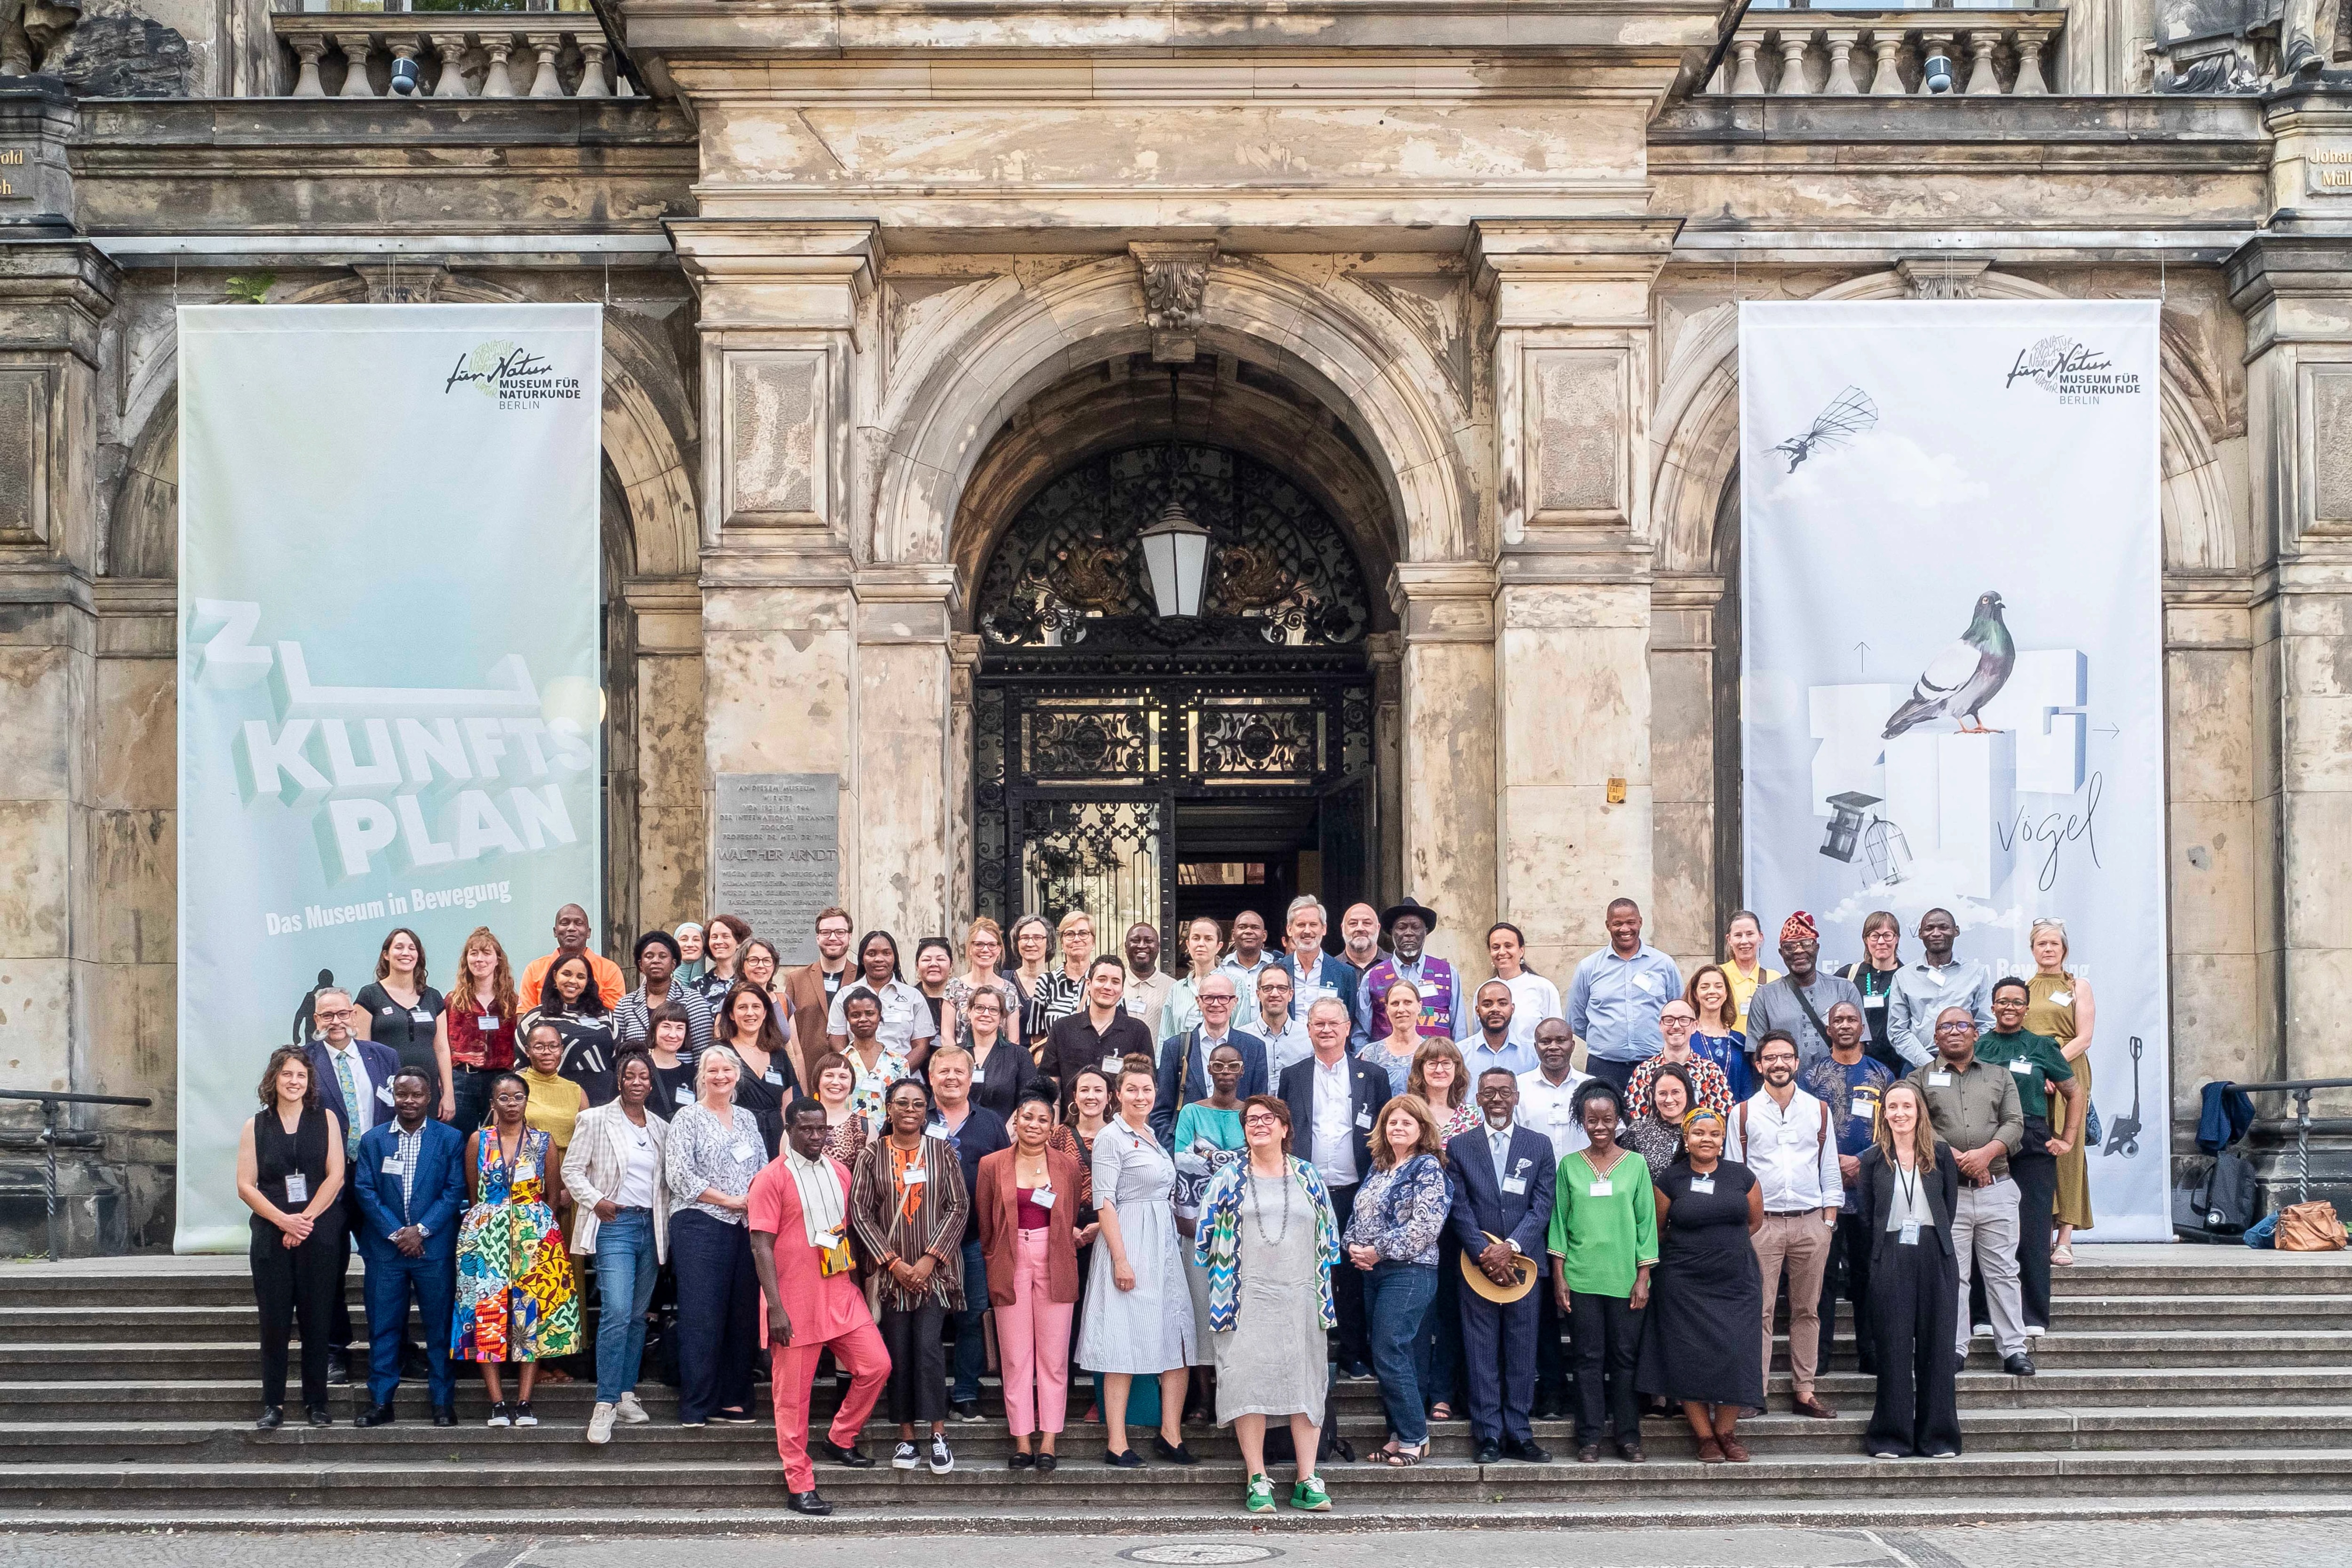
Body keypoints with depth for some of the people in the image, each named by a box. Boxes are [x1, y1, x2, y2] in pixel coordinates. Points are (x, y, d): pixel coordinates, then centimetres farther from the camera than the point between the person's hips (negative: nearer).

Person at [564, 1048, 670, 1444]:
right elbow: (572, 1169, 1)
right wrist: (595, 1201, -12)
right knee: (617, 1312, -16)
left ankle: (626, 1394, 15)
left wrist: (665, 1224, 5)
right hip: (615, 1223, -5)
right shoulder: (596, 1120, 2)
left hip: (650, 1225, 5)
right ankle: (605, 1404, -14)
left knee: (638, 1315, 7)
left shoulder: (661, 1129, 14)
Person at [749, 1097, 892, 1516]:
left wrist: (856, 1283, 16)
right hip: (795, 1303, -6)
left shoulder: (839, 1172, 10)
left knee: (876, 1365, -1)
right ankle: (799, 1486, 7)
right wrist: (775, 1307, -17)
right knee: (793, 1395, 0)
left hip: (841, 1294, 6)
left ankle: (839, 1439, 21)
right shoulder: (771, 1179, -8)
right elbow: (761, 1247, -11)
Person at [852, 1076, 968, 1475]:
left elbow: (958, 1207, 0)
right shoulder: (873, 1155, 4)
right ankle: (906, 1437, 7)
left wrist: (930, 1259, -9)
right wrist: (893, 1262, -8)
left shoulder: (942, 1153, 4)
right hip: (891, 1271, 1)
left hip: (935, 1268, -1)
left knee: (928, 1345, -12)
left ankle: (938, 1434, -6)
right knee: (898, 1352, 1)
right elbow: (860, 1211, 0)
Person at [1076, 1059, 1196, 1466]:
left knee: (1177, 1340, 4)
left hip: (1164, 1245, 8)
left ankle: (1171, 1435, 10)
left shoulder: (1152, 1136, 16)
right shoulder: (1111, 1137, -8)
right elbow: (1104, 1202, -13)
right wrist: (1121, 1259, -18)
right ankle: (1118, 1444, -5)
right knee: (1123, 1342, -6)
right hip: (1128, 1245, -8)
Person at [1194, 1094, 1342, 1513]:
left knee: (1306, 1382, 0)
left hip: (1301, 1297, 2)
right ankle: (1257, 1480, -1)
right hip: (1248, 1300, -2)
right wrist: (1226, 1277, 6)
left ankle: (1307, 1481, 4)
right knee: (1249, 1381, -6)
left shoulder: (1308, 1178, 11)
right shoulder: (1229, 1179, 6)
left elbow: (1329, 1234, 15)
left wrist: (1322, 1285, 10)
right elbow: (1205, 1235, 7)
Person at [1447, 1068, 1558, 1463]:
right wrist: (1485, 1254, -11)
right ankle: (1488, 1435, 5)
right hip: (1476, 1265, -1)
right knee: (1482, 1355, 0)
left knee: (1522, 1353, 3)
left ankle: (1520, 1433, 9)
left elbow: (1542, 1206, 1)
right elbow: (1459, 1209, 0)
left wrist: (1511, 1248, -12)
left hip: (1524, 1263, 1)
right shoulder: (1459, 1147, 6)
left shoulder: (1539, 1146, 8)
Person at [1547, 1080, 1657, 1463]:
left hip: (1625, 1279, 0)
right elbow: (1559, 1222, 7)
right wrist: (1558, 1277, 1)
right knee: (1589, 1358, 3)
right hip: (1581, 1278, 0)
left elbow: (1646, 1223, 4)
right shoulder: (1569, 1166, 5)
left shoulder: (1635, 1164, 4)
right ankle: (1589, 1438, 8)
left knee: (1625, 1357, 3)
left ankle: (1629, 1437, 11)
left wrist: (1643, 1278, -1)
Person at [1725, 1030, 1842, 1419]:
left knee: (1807, 1310, 5)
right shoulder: (1743, 1114, 5)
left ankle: (1803, 1391, 9)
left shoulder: (1818, 1110, 9)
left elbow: (1829, 1169, 11)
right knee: (1759, 1310, -5)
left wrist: (1829, 1220, 4)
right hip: (1761, 1222, -2)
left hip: (1811, 1223, 2)